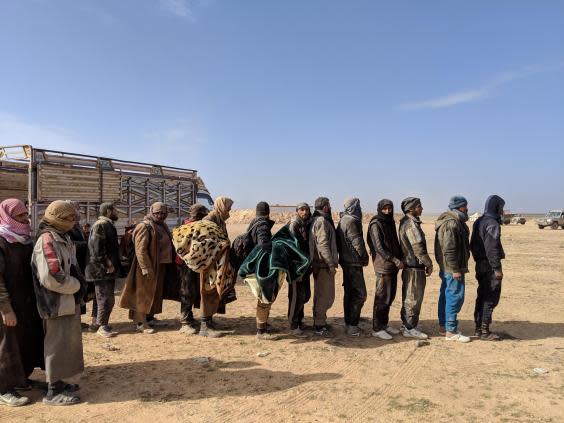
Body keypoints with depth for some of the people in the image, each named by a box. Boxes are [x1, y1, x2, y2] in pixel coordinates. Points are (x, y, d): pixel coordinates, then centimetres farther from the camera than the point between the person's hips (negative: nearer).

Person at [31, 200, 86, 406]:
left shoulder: (62, 238, 10)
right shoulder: (47, 241, -20)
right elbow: (52, 277, -26)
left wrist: (77, 285, 1)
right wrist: (77, 286, -14)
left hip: (68, 301, 9)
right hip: (57, 304, -9)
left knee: (66, 342, 18)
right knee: (58, 344, 1)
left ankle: (57, 381, 32)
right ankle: (53, 392, 13)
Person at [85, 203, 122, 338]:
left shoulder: (108, 225, 18)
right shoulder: (101, 225, -16)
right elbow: (97, 247, -24)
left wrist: (113, 264, 20)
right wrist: (108, 263, -23)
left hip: (107, 269, 11)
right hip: (102, 269, -11)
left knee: (101, 296, 18)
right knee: (106, 298, -7)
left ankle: (96, 321, 28)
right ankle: (102, 326, -1)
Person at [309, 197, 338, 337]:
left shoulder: (319, 220, 18)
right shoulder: (322, 221, -14)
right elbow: (322, 244, -22)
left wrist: (332, 262, 19)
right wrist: (331, 263, -22)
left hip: (321, 264, 10)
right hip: (323, 264, -10)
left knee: (327, 294, 18)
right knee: (323, 295, -4)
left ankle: (319, 321, 28)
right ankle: (319, 325, 4)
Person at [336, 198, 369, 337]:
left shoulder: (343, 220, 14)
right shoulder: (351, 221, -16)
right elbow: (357, 242, -17)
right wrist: (365, 257, -4)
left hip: (346, 261, 10)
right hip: (353, 263, -10)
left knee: (350, 293, 16)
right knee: (359, 294, -6)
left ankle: (349, 323, 23)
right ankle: (351, 325, -3)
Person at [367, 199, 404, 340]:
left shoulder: (390, 222, 15)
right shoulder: (376, 224, -9)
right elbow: (378, 247, -16)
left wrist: (401, 258, 7)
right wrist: (395, 260, -18)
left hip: (393, 265, 8)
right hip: (383, 265, -8)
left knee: (390, 296, 13)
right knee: (382, 297, -4)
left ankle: (384, 324, 25)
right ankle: (377, 329, 4)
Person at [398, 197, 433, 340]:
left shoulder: (406, 222, 14)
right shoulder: (411, 224, -18)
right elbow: (418, 247, -22)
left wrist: (426, 263, 20)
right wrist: (428, 264, -11)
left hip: (409, 265, 10)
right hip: (414, 267, -10)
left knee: (408, 297, 16)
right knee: (413, 298, -2)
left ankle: (406, 325, 25)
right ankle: (410, 328, 5)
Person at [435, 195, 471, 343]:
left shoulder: (455, 221, 16)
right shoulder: (451, 223, -19)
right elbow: (449, 249, -24)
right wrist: (455, 269, -23)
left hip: (446, 268, 11)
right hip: (452, 268, -11)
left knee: (446, 296, 16)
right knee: (455, 297, -6)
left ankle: (443, 326, 26)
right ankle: (451, 331, 0)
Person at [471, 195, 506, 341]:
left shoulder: (478, 222, 11)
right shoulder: (492, 224, -17)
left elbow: (473, 244, 16)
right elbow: (492, 248, -21)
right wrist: (497, 268, -17)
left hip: (480, 264, 9)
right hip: (490, 266, -9)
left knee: (482, 296, 14)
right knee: (491, 298, -2)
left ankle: (478, 328, 21)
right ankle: (485, 331, 2)